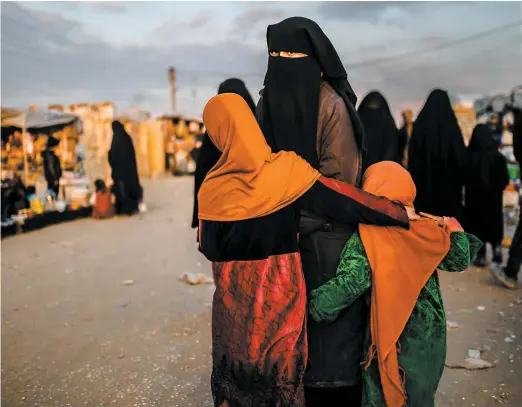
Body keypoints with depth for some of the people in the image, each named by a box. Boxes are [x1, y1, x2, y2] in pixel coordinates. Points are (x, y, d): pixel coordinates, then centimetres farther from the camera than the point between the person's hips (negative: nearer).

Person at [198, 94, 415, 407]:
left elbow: (210, 248, -3)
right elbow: (343, 200, -10)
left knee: (236, 369, 18)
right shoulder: (286, 169, -12)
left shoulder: (213, 187, -10)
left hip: (234, 295, 0)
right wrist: (402, 214, -1)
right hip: (281, 291, 0)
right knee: (281, 370, 17)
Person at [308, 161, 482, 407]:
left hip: (391, 336, -4)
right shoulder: (425, 228, -3)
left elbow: (350, 282, -24)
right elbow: (459, 260, 6)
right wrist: (455, 230, 22)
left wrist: (315, 304, -15)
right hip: (431, 332, 5)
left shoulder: (366, 238, -15)